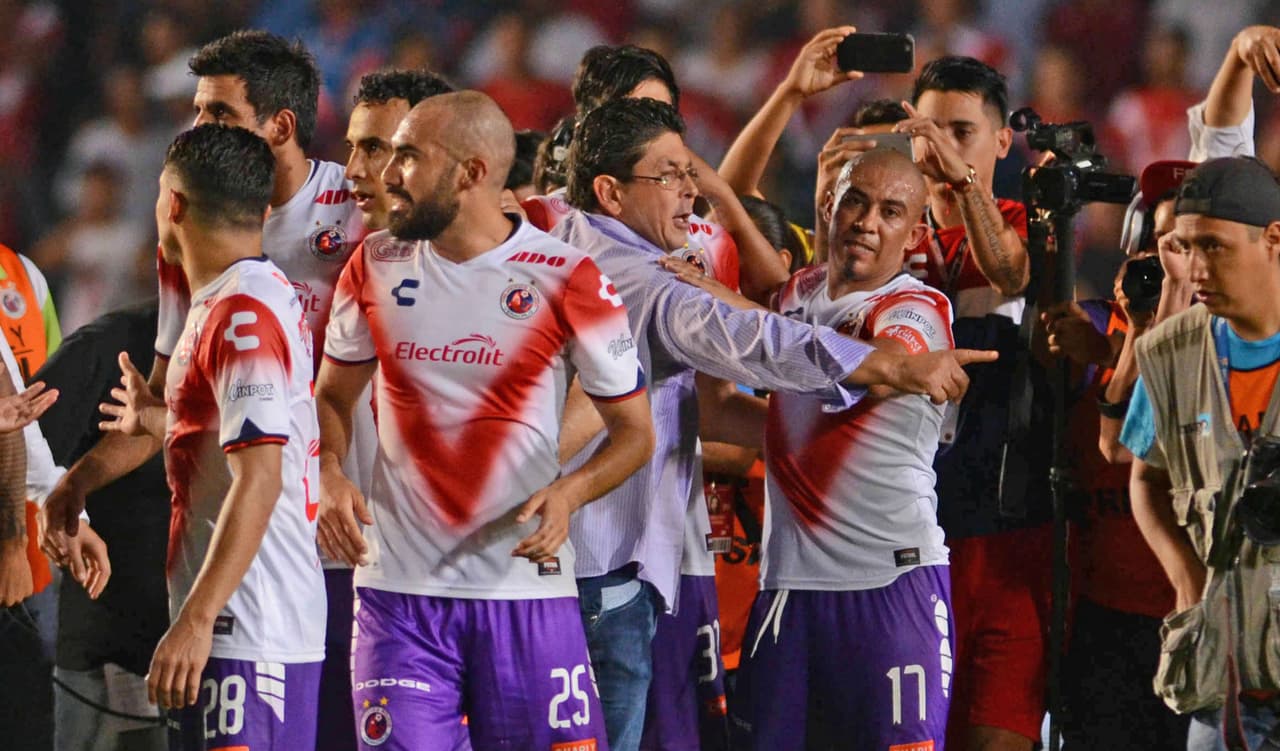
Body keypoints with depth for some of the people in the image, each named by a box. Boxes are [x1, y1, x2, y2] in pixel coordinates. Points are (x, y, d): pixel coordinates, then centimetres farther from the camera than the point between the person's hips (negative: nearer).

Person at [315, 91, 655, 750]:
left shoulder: (566, 281, -5)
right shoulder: (376, 267, 6)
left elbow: (633, 431, 2)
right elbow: (332, 397, 17)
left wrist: (569, 492, -18)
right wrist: (328, 476, -5)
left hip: (526, 583, -2)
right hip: (400, 584, 3)